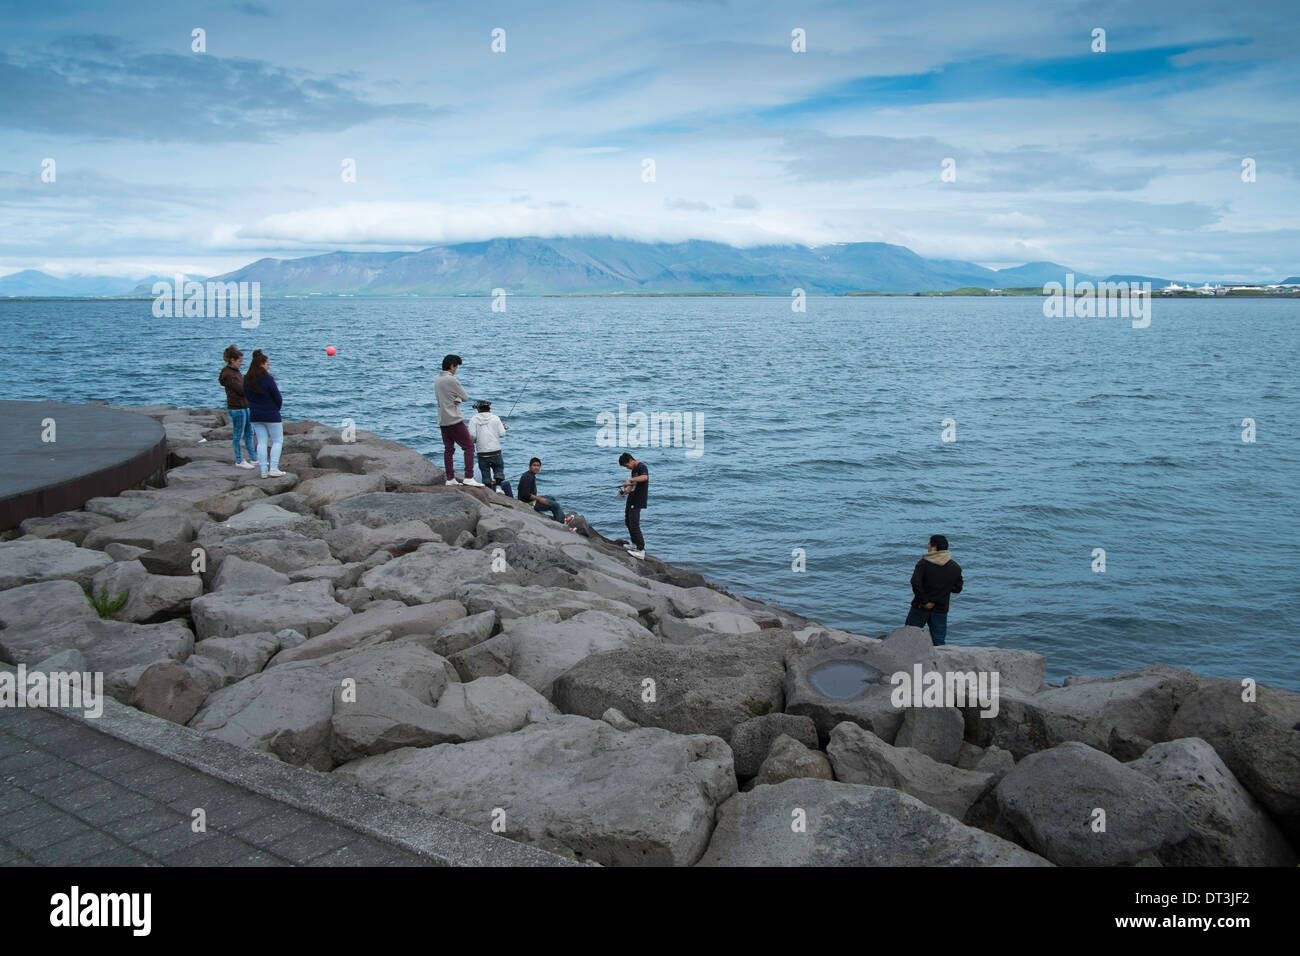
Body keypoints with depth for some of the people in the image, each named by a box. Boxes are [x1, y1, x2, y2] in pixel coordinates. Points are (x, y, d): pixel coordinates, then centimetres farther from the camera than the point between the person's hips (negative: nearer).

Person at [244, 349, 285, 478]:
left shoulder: (247, 379, 1)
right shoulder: (267, 378, -17)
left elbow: (247, 396, 8)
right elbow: (278, 398, -11)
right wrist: (276, 409, 8)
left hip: (255, 415, 6)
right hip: (271, 414, -6)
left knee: (262, 442, 10)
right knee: (277, 441, 7)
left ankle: (263, 471, 8)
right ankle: (273, 469, -2)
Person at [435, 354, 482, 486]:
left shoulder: (436, 380, 10)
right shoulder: (451, 380, -16)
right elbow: (465, 397, -9)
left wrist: (455, 398, 5)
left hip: (442, 420, 8)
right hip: (454, 420, -8)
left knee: (448, 449, 10)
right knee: (469, 446, -2)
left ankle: (450, 479, 10)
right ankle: (468, 478, -8)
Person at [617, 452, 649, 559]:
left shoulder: (641, 467, -14)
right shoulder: (634, 470, 16)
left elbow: (645, 477, -35)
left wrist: (630, 480, -35)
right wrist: (625, 493, 4)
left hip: (638, 501, -10)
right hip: (632, 499, 10)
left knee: (634, 524, -13)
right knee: (628, 521, 19)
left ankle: (641, 550, -12)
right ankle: (635, 544, 32)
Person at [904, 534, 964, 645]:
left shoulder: (924, 563, -11)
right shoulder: (955, 568, 2)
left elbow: (915, 582, -24)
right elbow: (957, 589, 8)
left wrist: (924, 601, -17)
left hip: (921, 607, -3)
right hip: (941, 610, 3)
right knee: (938, 641, 8)